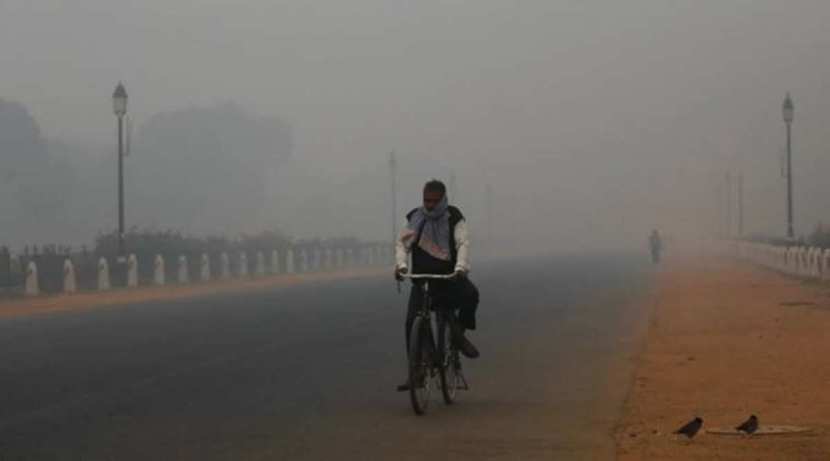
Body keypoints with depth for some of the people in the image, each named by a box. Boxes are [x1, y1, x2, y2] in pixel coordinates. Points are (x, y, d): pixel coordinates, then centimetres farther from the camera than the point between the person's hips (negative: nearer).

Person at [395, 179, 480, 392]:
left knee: (470, 293, -33)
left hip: (449, 276, -1)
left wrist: (461, 267, -32)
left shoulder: (454, 219, 0)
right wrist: (401, 263, -23)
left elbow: (463, 244, -13)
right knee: (412, 322, -14)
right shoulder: (415, 219, 6)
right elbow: (402, 243, -2)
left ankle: (459, 332, -8)